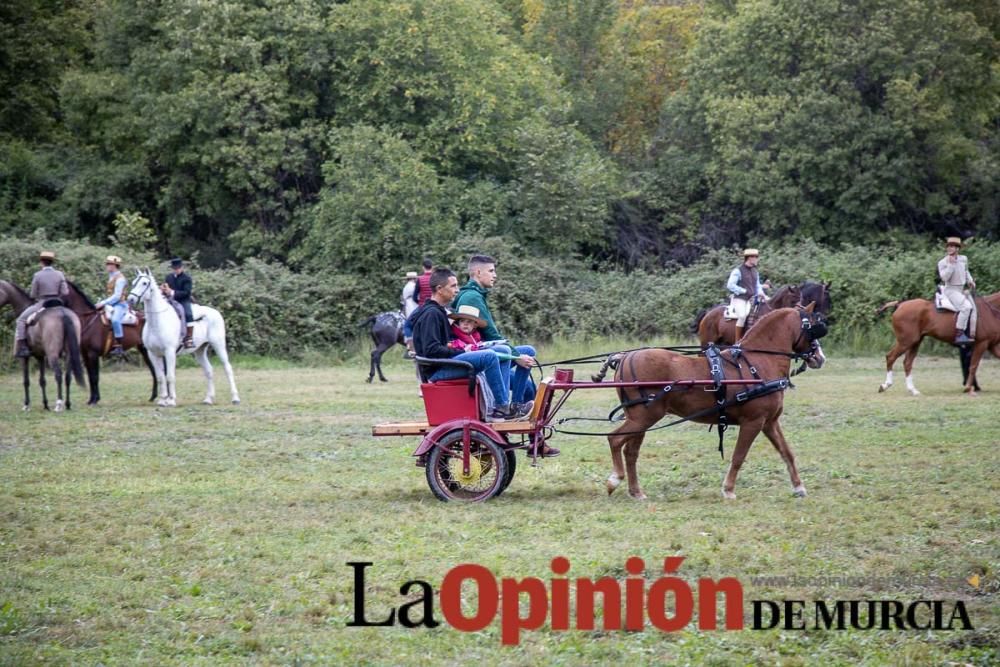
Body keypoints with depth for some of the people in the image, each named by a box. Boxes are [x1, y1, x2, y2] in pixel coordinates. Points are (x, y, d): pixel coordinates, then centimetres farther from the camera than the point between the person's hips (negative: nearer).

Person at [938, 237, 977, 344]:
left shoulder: (964, 259, 8)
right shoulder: (942, 263, -8)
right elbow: (944, 277, -20)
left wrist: (970, 281, 9)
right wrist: (951, 264, -23)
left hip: (963, 290, 7)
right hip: (951, 290, -7)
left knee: (973, 308, -10)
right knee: (966, 306, -28)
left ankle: (972, 335, -10)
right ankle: (959, 334, -26)